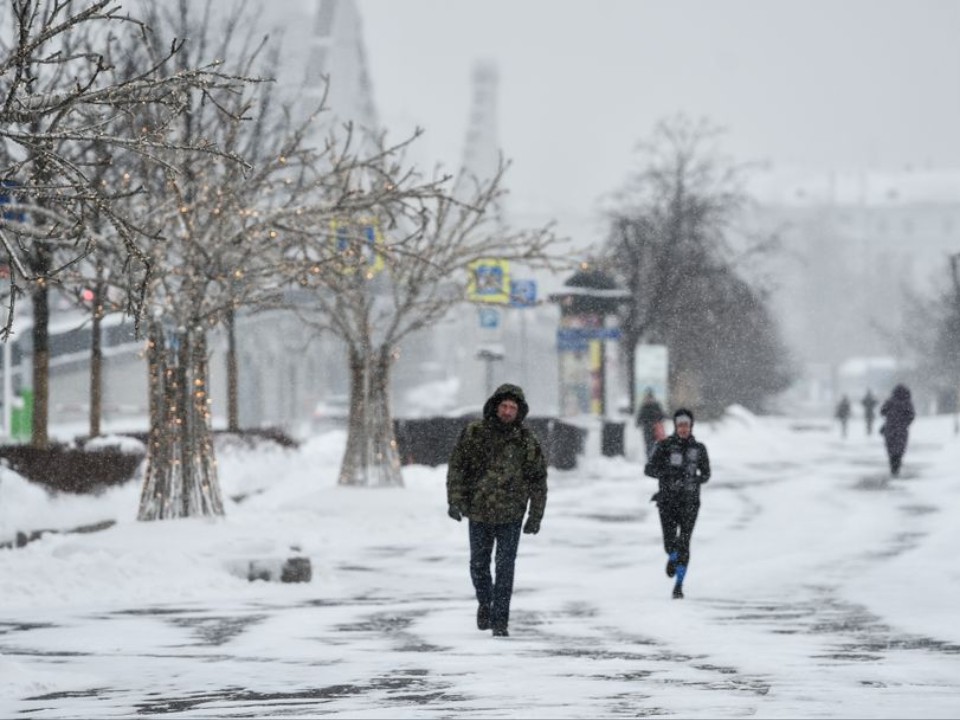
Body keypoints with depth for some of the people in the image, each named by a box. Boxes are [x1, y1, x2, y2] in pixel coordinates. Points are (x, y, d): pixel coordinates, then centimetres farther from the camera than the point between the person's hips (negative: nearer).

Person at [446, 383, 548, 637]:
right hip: (479, 513, 1)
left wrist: (535, 516, 0)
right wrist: (454, 500, -9)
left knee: (505, 567, -5)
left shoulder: (527, 440, -3)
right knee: (479, 564, 12)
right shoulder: (474, 433, -4)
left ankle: (500, 620, 1)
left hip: (510, 514, -1)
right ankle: (485, 603, 37)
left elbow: (538, 480, 2)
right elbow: (456, 466, -1)